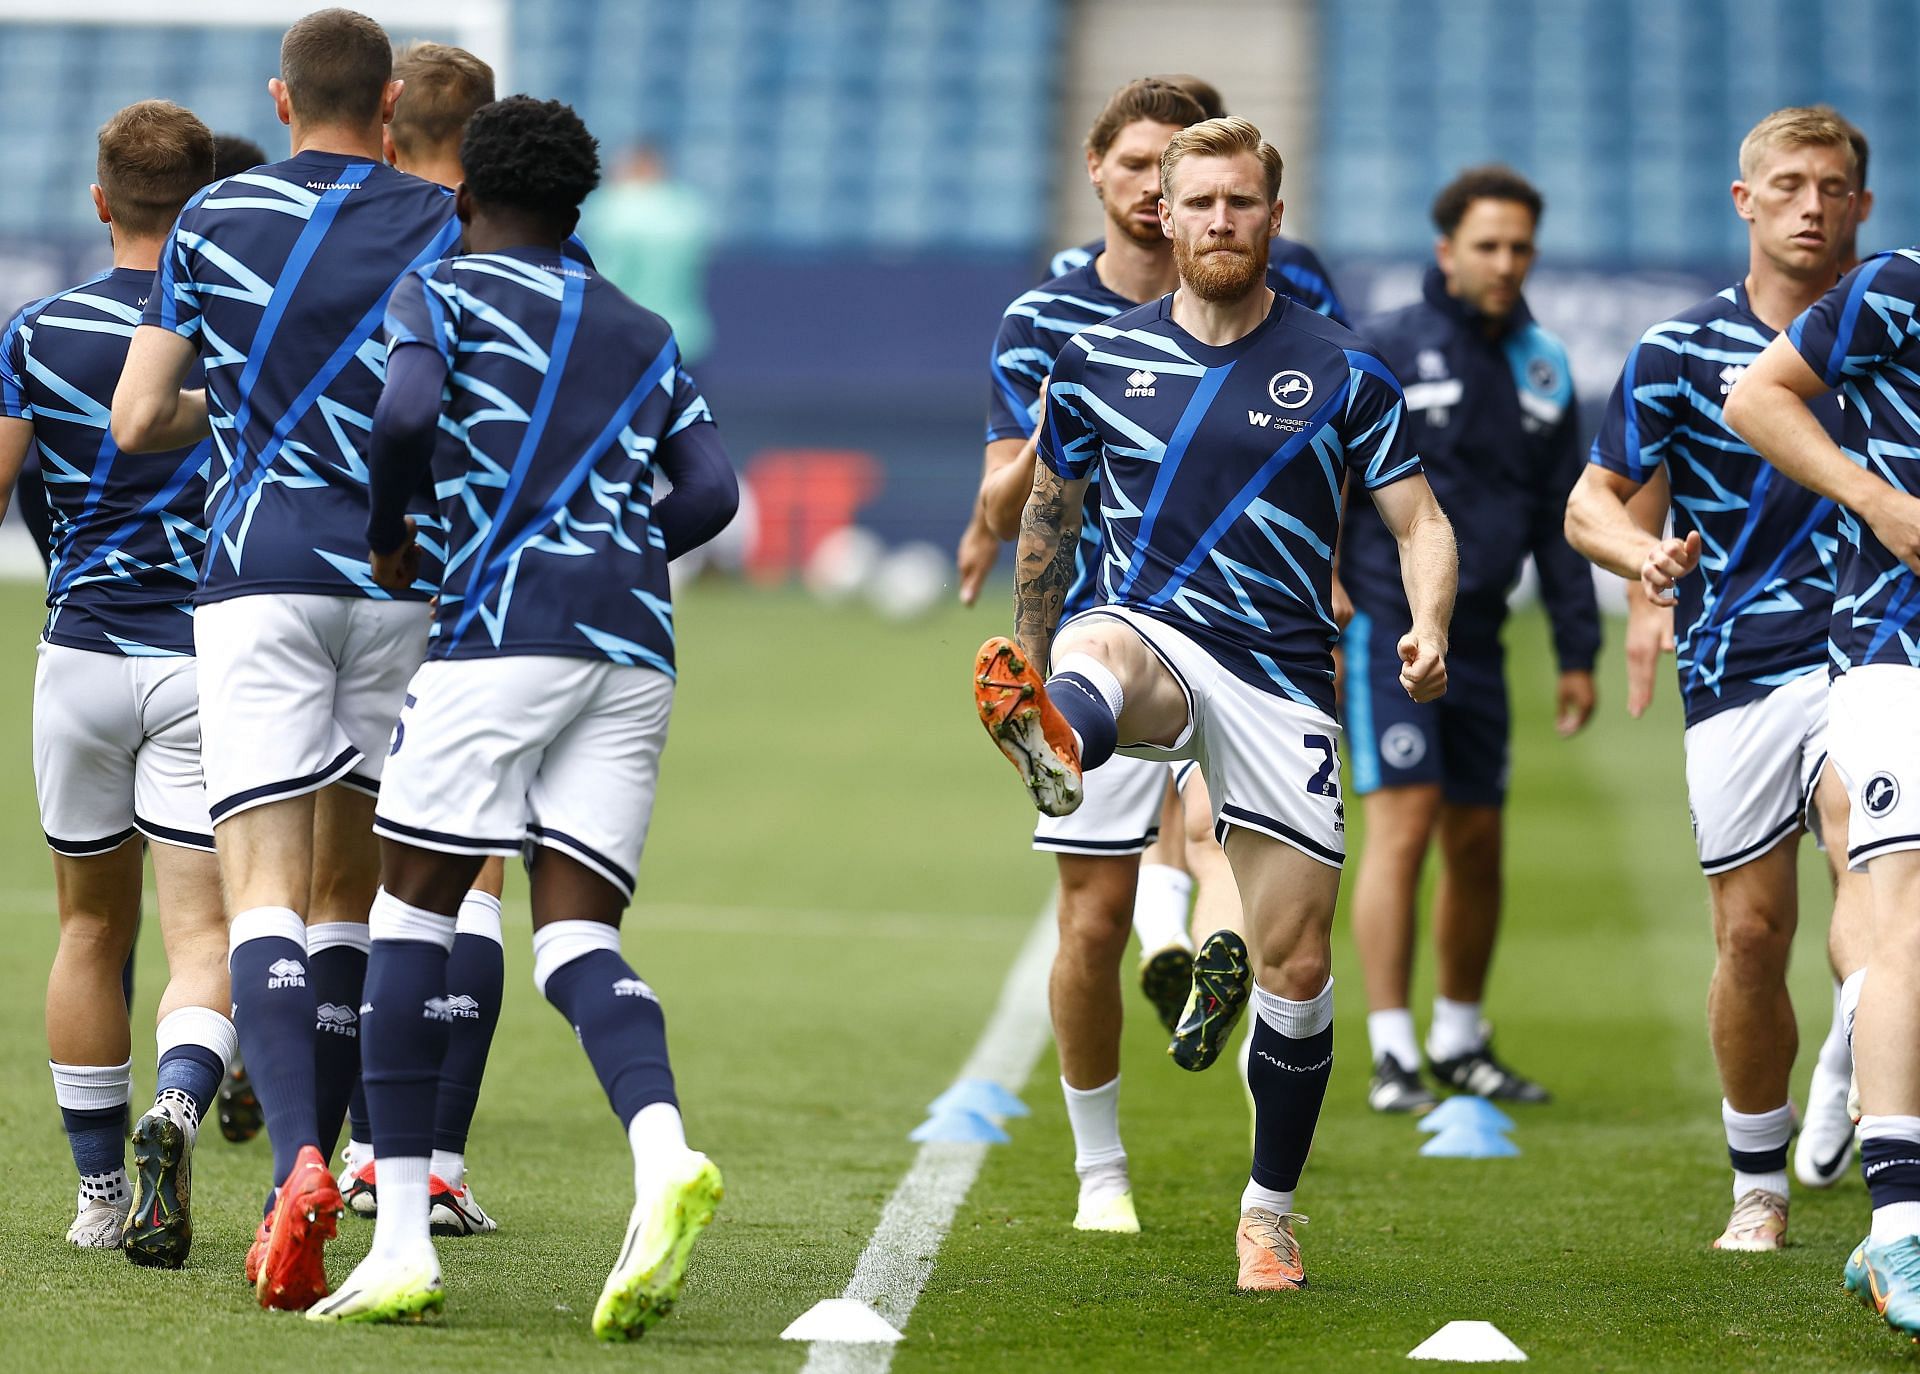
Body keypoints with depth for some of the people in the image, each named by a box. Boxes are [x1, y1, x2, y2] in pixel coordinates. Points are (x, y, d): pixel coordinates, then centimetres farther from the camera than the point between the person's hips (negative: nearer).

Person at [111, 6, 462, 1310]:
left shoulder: (213, 219, 4)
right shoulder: (444, 226, 3)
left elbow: (137, 419, 4)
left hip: (260, 576, -1)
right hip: (402, 580, 1)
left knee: (265, 893, -8)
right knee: (349, 891, 14)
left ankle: (298, 1166, -30)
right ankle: (311, 1175, 14)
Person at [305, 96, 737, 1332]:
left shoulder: (440, 290, 8)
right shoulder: (646, 335, 22)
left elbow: (407, 412, -11)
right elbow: (712, 492, 10)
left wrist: (390, 538, 5)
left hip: (503, 628, -4)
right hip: (637, 644, 5)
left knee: (415, 910, 3)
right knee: (577, 933, 2)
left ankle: (402, 1242, -3)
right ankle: (664, 1157, -28)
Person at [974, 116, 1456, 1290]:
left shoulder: (1343, 375, 3)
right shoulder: (1098, 363, 7)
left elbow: (1421, 521, 1)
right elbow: (1052, 513, 21)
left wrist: (1429, 630, -19)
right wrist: (1030, 657, 24)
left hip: (1284, 683, 0)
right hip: (1151, 641, 0)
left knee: (1297, 965, 0)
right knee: (1098, 652, -39)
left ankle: (1269, 1216, 18)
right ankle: (1054, 745, -78)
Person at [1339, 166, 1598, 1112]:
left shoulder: (1543, 369, 11)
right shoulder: (1382, 353, -6)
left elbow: (1560, 521, 16)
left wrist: (1578, 652, 12)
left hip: (1477, 635, 6)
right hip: (1387, 624, -6)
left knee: (1478, 841, 9)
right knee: (1404, 822, -13)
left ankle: (1461, 1042, 24)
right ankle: (1392, 1055, -11)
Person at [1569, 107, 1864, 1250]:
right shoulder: (1679, 352, 4)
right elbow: (1590, 502, 4)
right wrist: (1643, 551, -18)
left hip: (1863, 653, 0)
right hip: (1736, 672, 0)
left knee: (1871, 856, -27)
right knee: (1752, 934, 1)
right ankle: (1759, 1186, 16)